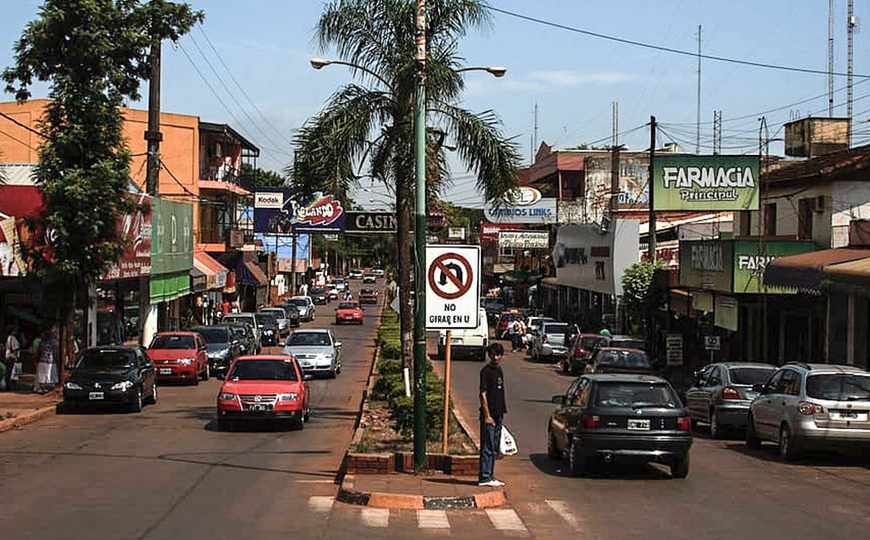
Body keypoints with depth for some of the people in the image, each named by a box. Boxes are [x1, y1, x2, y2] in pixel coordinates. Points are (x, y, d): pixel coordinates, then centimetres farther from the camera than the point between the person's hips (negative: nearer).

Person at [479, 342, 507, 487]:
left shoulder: (499, 370, 14)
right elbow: (483, 394, -15)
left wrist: (501, 413, 18)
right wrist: (487, 415, -19)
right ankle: (484, 478, -4)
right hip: (488, 416, -9)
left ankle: (490, 476, 17)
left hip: (498, 414, 9)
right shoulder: (486, 371, -11)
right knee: (487, 447, -6)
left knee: (494, 449, 12)